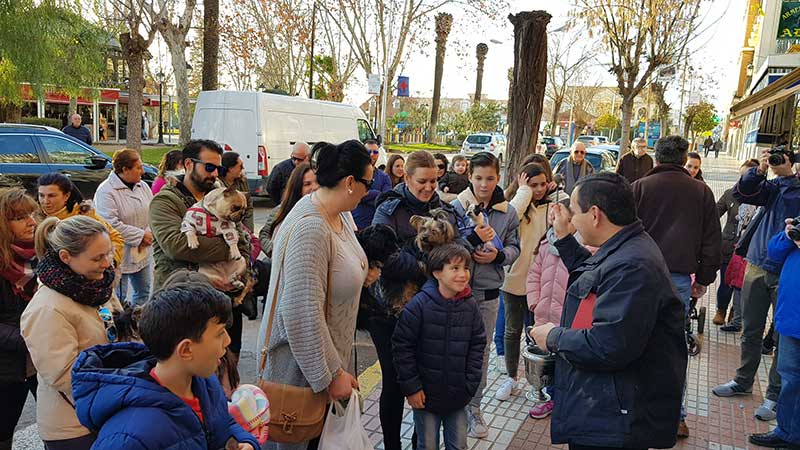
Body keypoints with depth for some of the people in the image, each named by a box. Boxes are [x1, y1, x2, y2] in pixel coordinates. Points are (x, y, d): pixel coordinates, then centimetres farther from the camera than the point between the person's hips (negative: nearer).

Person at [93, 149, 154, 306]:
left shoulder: (143, 186, 6)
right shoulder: (106, 191, -17)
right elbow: (111, 225, -23)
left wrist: (149, 234, -10)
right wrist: (141, 236, -18)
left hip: (142, 254, 7)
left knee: (144, 292, 19)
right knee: (119, 298, 3)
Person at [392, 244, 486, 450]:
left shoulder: (471, 307, -5)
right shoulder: (419, 304, -16)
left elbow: (477, 346, 3)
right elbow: (402, 346, -12)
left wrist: (470, 384, -2)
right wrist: (411, 387, -11)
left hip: (458, 395, 3)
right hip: (426, 394, -3)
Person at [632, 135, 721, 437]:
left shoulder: (639, 187, -2)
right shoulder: (702, 192, 6)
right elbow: (712, 242, 9)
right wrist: (703, 280, 17)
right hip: (680, 278, 2)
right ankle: (674, 416, 14)